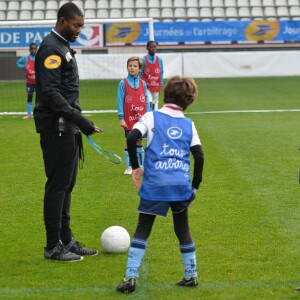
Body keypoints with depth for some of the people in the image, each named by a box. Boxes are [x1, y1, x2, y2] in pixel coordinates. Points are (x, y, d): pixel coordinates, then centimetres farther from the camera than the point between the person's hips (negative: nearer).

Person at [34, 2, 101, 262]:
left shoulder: (64, 47, 17)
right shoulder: (51, 49, -15)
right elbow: (51, 92, -23)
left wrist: (78, 121, 21)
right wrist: (80, 120, -25)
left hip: (67, 127, 10)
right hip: (57, 128, -10)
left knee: (67, 184, 13)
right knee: (58, 184, -5)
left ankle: (67, 240, 21)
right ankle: (53, 247, 0)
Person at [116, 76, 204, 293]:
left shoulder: (152, 117, 6)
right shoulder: (189, 124, 12)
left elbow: (132, 138, -8)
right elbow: (199, 156, 7)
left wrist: (135, 166, 3)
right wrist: (195, 186, 15)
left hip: (154, 185, -2)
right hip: (181, 185, 2)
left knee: (142, 229, 5)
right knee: (182, 229, 18)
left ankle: (130, 277, -4)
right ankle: (191, 276, 23)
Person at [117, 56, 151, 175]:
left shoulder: (143, 83, 5)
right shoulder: (123, 83, -4)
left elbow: (146, 101, 8)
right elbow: (120, 101, -5)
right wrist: (121, 118, -9)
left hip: (141, 119, 3)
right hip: (129, 119, -3)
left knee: (139, 141, 9)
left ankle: (140, 166, 18)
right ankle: (129, 167, 9)